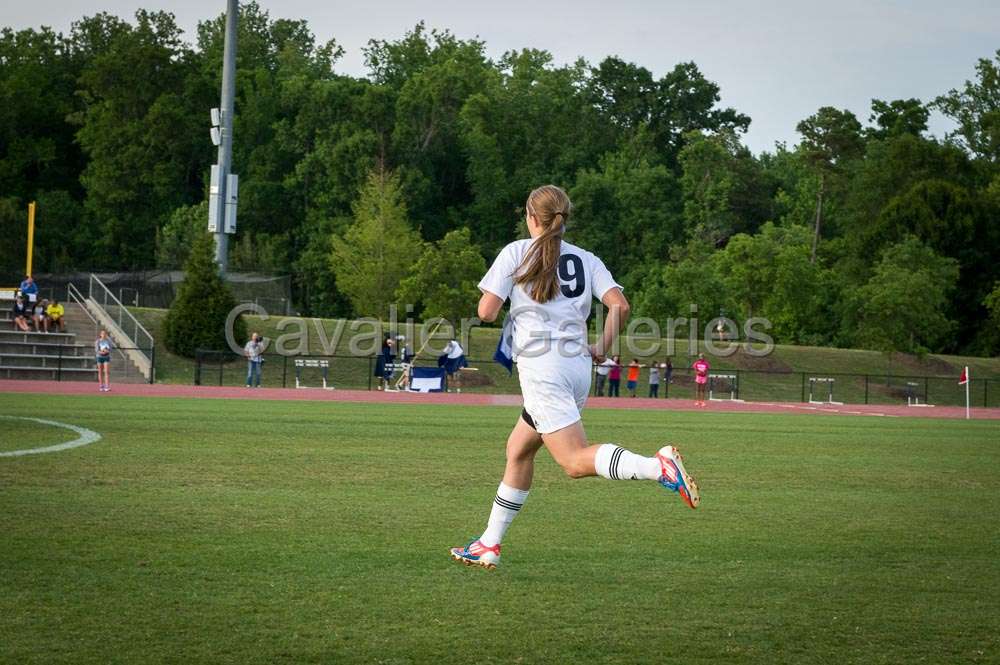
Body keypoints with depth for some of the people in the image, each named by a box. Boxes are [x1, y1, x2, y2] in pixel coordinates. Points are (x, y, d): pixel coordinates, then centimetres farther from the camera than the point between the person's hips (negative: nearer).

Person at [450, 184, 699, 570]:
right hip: (578, 367, 7)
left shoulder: (516, 253, 2)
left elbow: (486, 311, -5)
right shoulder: (585, 259, 13)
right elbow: (619, 305, 0)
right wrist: (602, 348, 12)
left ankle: (659, 466, -39)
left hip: (541, 366, -7)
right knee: (518, 451, 19)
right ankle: (489, 546, 23)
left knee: (575, 461, -15)